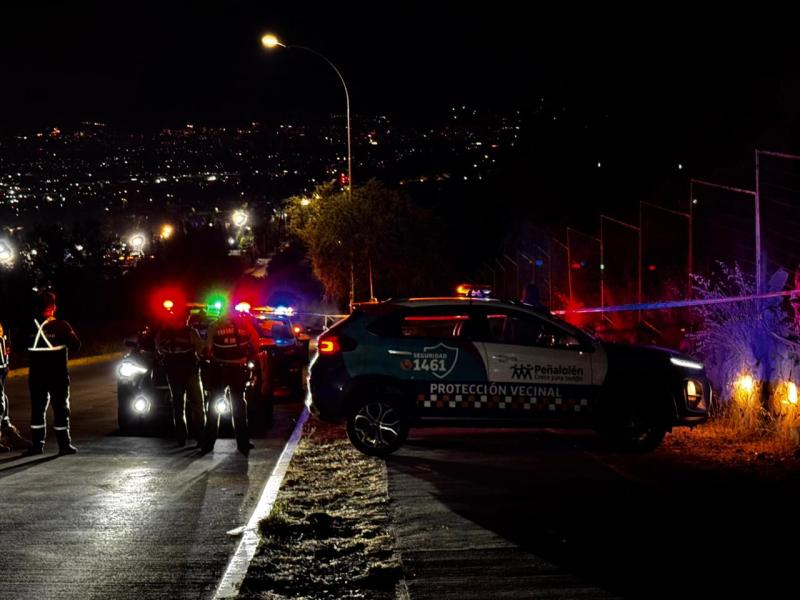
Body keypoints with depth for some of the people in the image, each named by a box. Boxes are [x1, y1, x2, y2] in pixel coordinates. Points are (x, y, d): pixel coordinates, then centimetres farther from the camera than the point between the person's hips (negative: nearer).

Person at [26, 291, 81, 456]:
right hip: (58, 374, -2)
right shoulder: (61, 326, -11)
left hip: (36, 375, 3)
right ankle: (64, 445, 3)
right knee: (61, 409, 4)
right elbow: (75, 345, -9)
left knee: (37, 409, 10)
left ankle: (37, 445, 9)